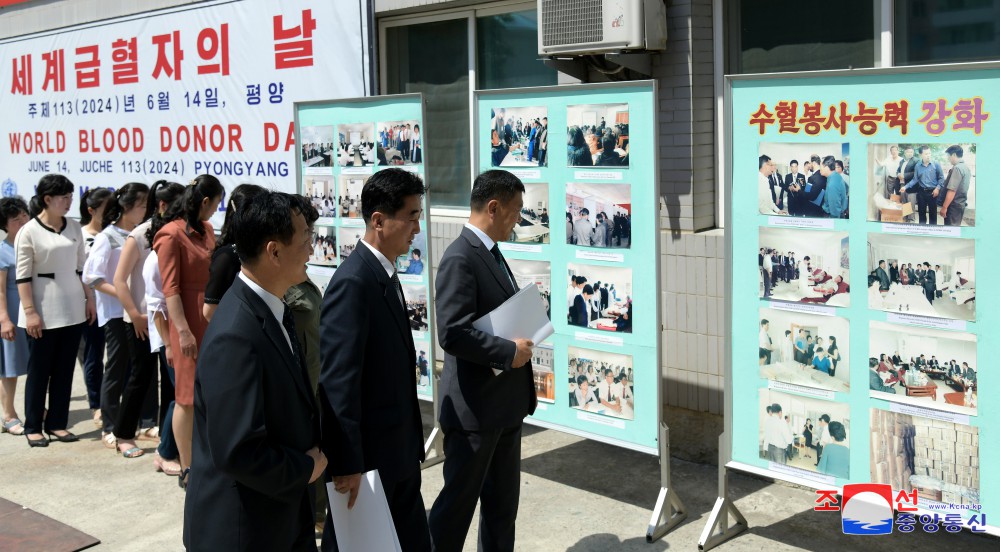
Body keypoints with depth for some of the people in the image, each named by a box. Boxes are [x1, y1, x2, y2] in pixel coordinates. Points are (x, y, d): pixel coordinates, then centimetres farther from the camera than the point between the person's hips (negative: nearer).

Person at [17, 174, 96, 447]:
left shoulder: (74, 228, 7)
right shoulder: (29, 232, -8)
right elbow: (23, 276, -10)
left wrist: (89, 299, 9)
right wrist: (30, 312, -14)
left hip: (72, 309, 5)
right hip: (43, 312, -5)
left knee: (64, 370, 9)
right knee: (39, 370, 4)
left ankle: (57, 423, 18)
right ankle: (33, 427, 14)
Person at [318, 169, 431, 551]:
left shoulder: (384, 273, 8)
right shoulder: (353, 282, -22)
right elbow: (338, 380, -25)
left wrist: (411, 441, 18)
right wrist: (347, 463, -24)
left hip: (398, 449, 9)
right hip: (367, 454, -9)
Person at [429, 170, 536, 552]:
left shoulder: (490, 253, 12)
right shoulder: (460, 259, -19)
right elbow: (453, 334, -27)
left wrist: (520, 343, 4)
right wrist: (510, 353, -20)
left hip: (506, 404, 9)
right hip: (474, 407, -9)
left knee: (503, 500, 17)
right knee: (459, 499, 4)